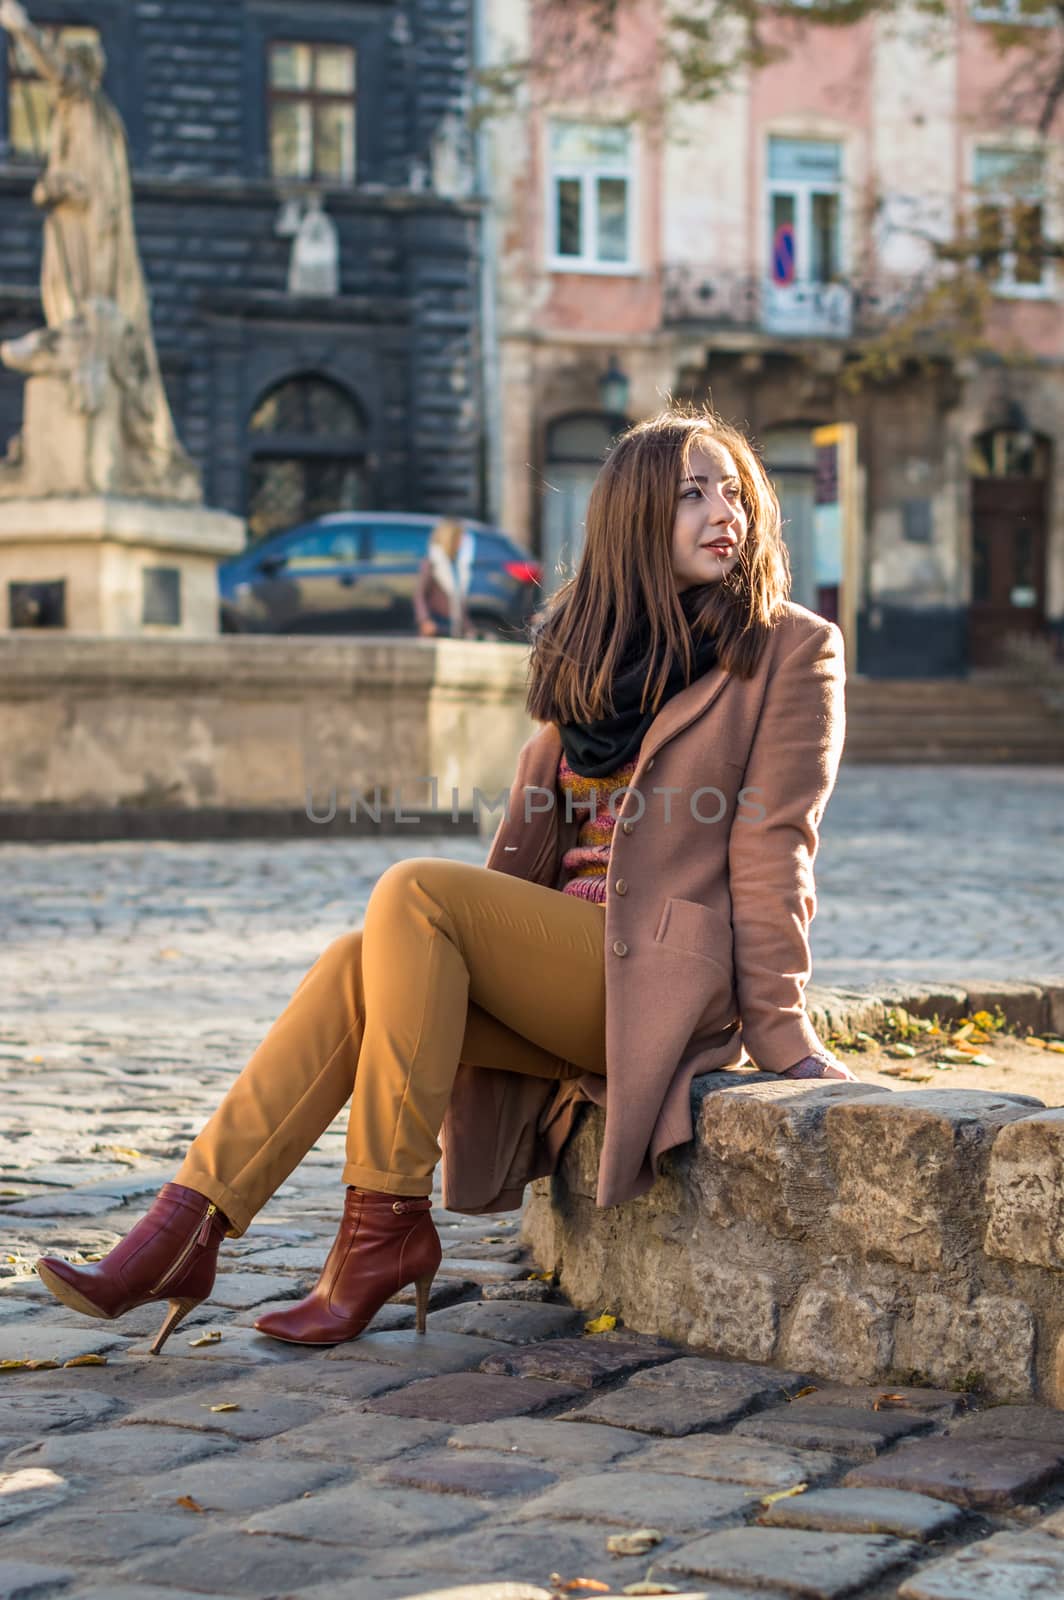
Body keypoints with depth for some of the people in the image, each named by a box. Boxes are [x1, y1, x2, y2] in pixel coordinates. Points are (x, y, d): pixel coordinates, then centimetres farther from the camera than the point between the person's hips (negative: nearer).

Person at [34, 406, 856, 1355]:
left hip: (661, 978, -6)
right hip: (564, 966, 6)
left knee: (413, 891, -24)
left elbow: (771, 843, -6)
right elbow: (530, 833, 19)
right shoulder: (595, 656, 19)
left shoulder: (791, 651, 2)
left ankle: (386, 1224, -23)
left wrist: (779, 1028, -10)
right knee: (362, 963, -21)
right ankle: (188, 1230, -26)